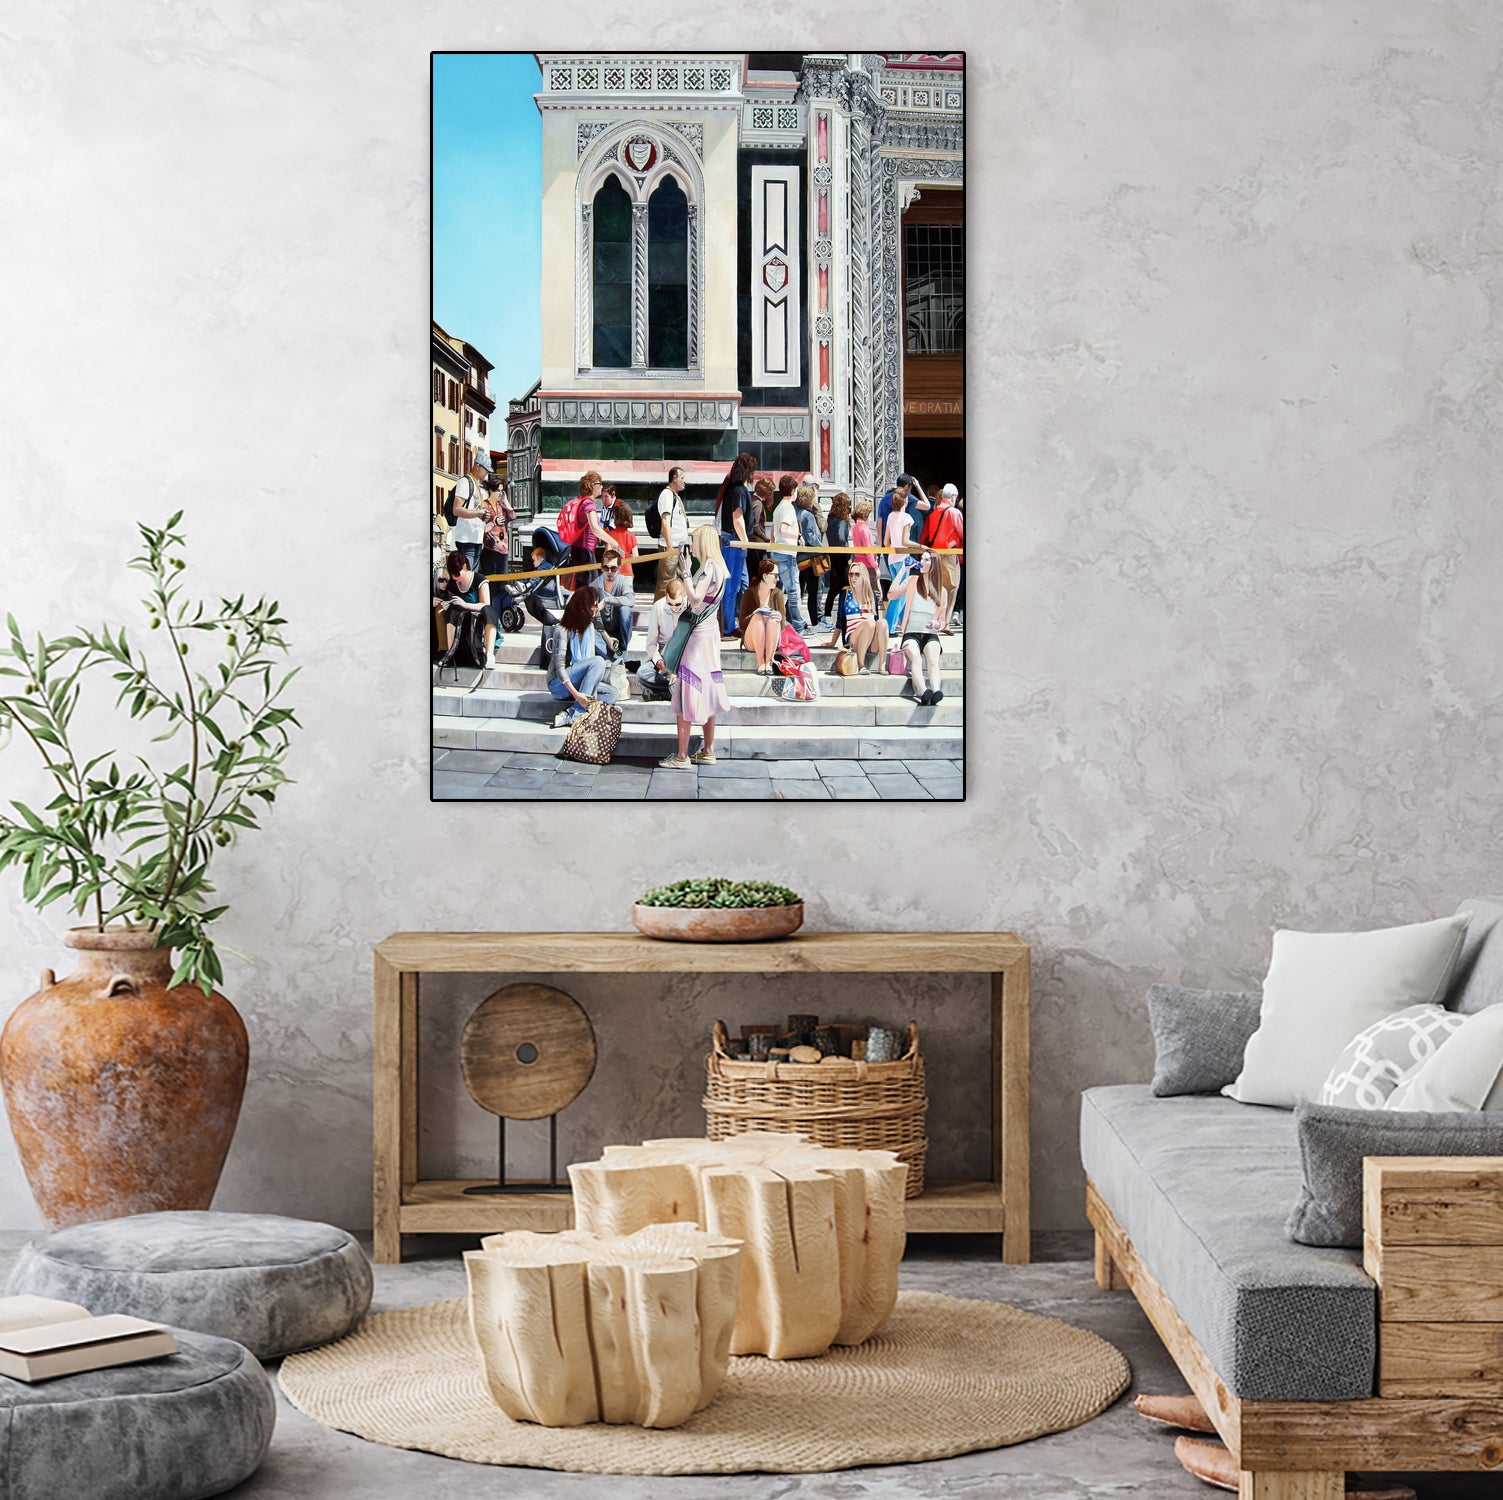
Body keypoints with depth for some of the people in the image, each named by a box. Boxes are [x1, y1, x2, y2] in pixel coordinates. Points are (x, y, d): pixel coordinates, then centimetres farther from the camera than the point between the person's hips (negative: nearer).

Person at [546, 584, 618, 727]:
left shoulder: (589, 627, 8)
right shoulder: (562, 630, -16)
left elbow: (591, 657, 2)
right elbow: (559, 667, -22)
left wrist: (593, 690, -13)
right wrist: (576, 694, -33)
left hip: (578, 682, 8)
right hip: (559, 683, -8)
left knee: (610, 694, -12)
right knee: (598, 661, -27)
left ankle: (567, 715, -26)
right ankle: (576, 714, -30)